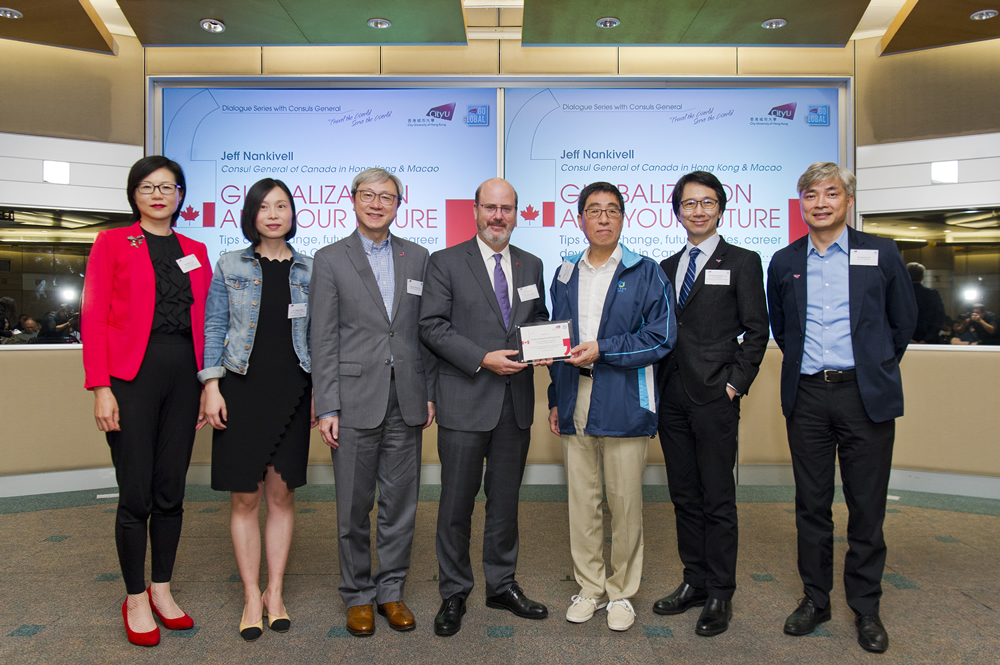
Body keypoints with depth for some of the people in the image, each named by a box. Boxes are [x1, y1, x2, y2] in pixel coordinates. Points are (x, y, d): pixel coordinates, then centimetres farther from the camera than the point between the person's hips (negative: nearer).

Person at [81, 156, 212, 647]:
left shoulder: (195, 251, 14)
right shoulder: (112, 243, 3)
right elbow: (94, 319, -3)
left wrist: (208, 383, 6)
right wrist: (100, 388, -10)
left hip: (183, 376, 4)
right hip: (132, 376, -3)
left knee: (171, 491, 10)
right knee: (136, 495, 1)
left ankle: (162, 590, 25)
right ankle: (135, 598, 19)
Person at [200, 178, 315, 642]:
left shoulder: (309, 270, 8)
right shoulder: (229, 266, 4)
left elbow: (317, 335, 9)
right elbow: (213, 328, 3)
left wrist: (320, 391, 4)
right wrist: (211, 387, -6)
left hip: (292, 391, 1)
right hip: (241, 389, -1)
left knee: (281, 493, 6)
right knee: (245, 496, 3)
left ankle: (274, 593, 18)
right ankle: (252, 596, 15)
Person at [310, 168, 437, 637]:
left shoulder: (417, 257, 11)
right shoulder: (331, 258, 2)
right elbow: (324, 339, -3)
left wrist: (430, 393, 6)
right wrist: (327, 407, -8)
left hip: (406, 399, 3)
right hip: (355, 399, -2)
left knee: (401, 502, 9)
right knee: (354, 506, 7)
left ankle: (391, 590, 25)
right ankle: (358, 594, 24)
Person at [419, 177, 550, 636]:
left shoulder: (531, 266, 12)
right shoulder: (446, 262, -2)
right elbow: (431, 325, -9)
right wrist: (482, 359, -17)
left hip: (516, 403, 4)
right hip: (465, 401, -4)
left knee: (505, 500, 15)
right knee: (457, 503, 5)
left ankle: (502, 586, 31)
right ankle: (453, 594, 23)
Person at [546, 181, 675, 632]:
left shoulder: (646, 273, 1)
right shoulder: (565, 275, 14)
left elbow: (662, 336, -7)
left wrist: (602, 350, -14)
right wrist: (555, 399, 15)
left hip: (624, 404, -3)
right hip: (575, 404, 4)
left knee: (625, 501, 5)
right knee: (581, 500, 9)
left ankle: (622, 591, 21)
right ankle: (590, 587, 24)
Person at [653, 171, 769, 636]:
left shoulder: (742, 262, 2)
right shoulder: (666, 267, 15)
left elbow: (756, 331, -2)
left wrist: (736, 384, -9)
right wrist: (658, 385, 6)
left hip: (714, 398, -5)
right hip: (672, 399, 5)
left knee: (718, 500, 2)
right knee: (684, 497, 12)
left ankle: (720, 596, 14)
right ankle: (694, 581, 25)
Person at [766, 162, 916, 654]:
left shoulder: (881, 254, 2)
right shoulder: (784, 262, 8)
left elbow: (904, 321, 10)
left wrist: (877, 371, 12)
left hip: (866, 396, -1)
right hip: (807, 396, 2)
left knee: (867, 507, 5)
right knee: (811, 504, 9)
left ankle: (866, 608, 22)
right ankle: (815, 598, 24)